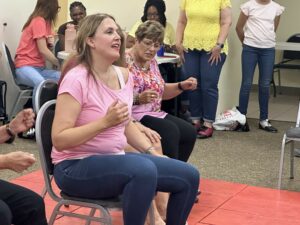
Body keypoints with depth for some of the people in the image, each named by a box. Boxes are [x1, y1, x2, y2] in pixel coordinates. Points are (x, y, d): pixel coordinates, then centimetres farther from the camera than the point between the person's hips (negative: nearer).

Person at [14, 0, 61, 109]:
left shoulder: (45, 21, 14)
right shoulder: (39, 21, -12)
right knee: (41, 83, -39)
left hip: (39, 68, 8)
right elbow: (43, 50, -15)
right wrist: (60, 65, -8)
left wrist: (50, 43, -3)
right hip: (25, 67, -8)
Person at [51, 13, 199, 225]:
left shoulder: (124, 75, 4)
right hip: (76, 167, -8)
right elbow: (59, 140, -22)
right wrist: (106, 121, -28)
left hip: (116, 158, 8)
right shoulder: (76, 79, -18)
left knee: (188, 176, -2)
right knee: (144, 170, -35)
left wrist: (154, 153, 4)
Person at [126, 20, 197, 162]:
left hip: (155, 114, 9)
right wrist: (139, 99, -34)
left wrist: (182, 86, 7)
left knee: (189, 132, -6)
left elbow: (161, 91, 22)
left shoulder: (151, 61, 13)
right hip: (133, 116, -9)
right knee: (170, 131, -27)